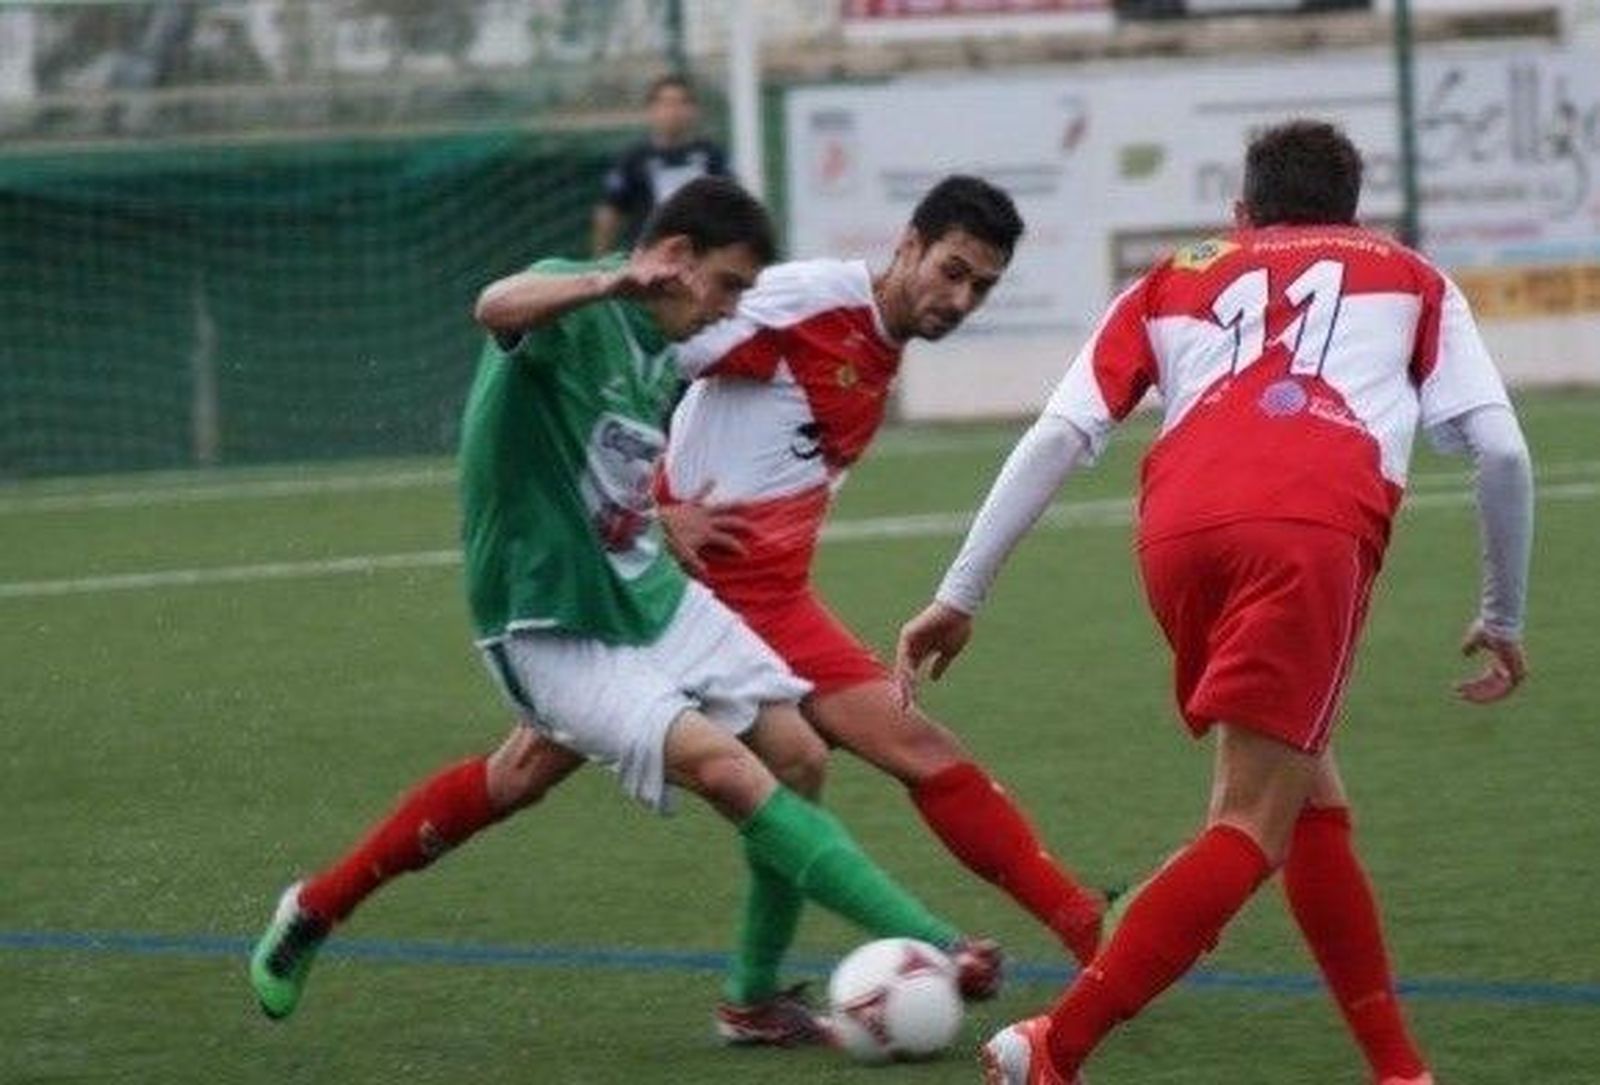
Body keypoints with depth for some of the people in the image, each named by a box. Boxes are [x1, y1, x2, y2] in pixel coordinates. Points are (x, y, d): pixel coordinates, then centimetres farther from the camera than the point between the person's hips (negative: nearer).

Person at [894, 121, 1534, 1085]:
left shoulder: (1176, 281, 33)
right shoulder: (1408, 278, 31)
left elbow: (1058, 437, 20)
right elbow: (1502, 449, 19)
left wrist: (961, 595, 20)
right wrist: (1505, 618, 30)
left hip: (1180, 533, 3)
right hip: (1313, 532, -3)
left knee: (1312, 797, 20)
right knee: (1252, 828, -3)